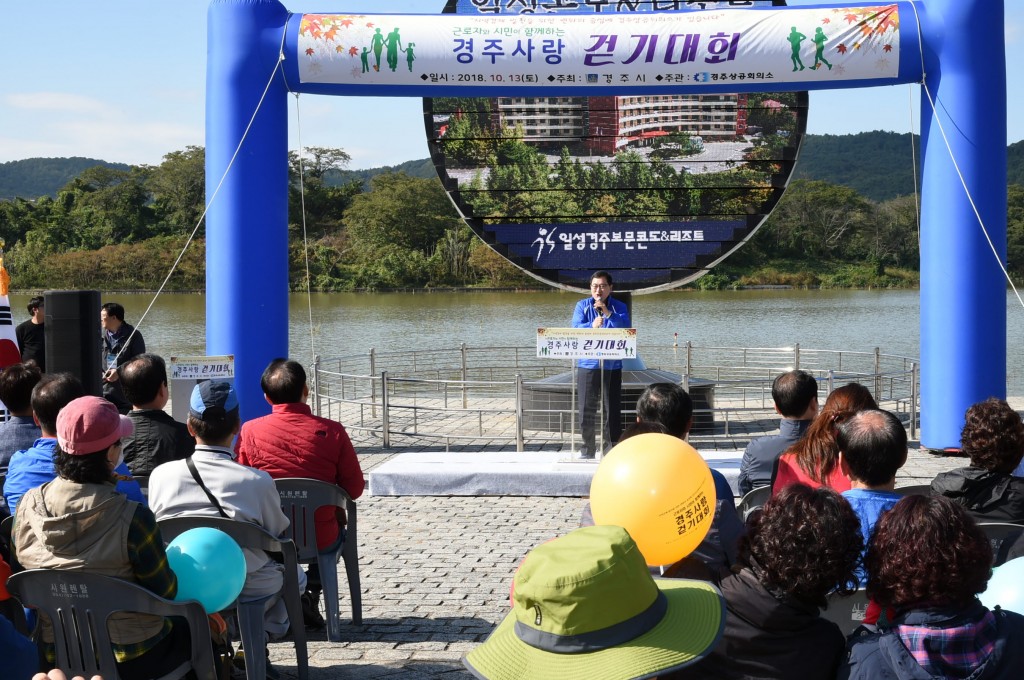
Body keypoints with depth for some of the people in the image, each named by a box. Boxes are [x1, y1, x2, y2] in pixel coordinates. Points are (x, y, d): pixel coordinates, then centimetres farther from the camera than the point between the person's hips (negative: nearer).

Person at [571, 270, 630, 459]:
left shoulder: (619, 307, 5)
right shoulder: (582, 306, 7)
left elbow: (625, 328, -12)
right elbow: (576, 328, -7)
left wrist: (608, 313, -24)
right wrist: (592, 326, -27)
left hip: (612, 367, -1)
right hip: (587, 365, 1)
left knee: (612, 411, 0)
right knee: (586, 410, 3)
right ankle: (587, 449, 13)